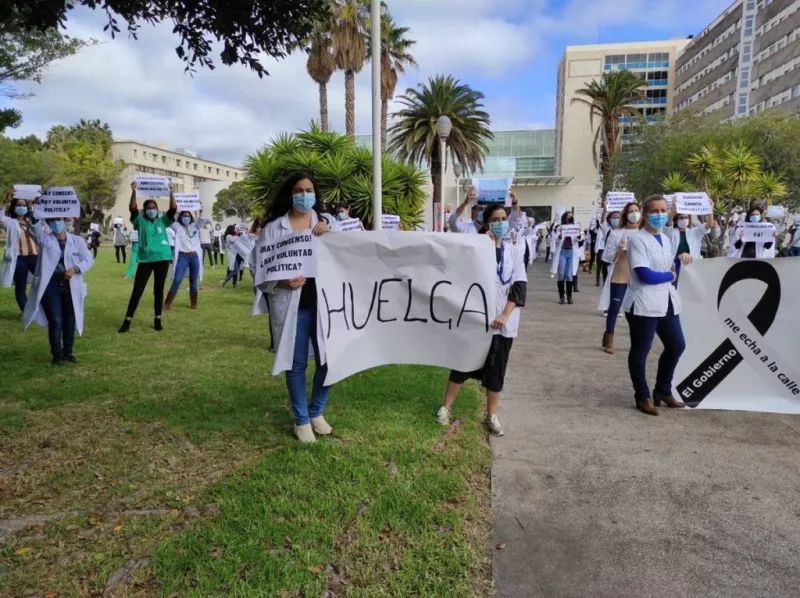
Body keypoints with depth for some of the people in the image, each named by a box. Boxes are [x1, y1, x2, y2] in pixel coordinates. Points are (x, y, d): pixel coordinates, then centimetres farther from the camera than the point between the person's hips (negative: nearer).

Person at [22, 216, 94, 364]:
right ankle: (57, 355, 9)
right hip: (50, 285, -1)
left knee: (70, 322, 8)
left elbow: (88, 260, 2)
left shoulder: (77, 240, 6)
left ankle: (68, 352, 24)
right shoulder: (45, 238, 5)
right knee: (55, 321, -5)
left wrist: (75, 269, -13)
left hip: (71, 287, 2)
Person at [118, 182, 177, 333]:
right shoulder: (141, 222, 6)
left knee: (159, 290, 9)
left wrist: (171, 193, -14)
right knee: (137, 290, -1)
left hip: (162, 259, 1)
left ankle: (157, 320, 18)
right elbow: (133, 208, -9)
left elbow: (173, 209, -3)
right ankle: (127, 321, 5)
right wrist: (134, 192, -21)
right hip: (145, 260, -1)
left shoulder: (163, 221, 9)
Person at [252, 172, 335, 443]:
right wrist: (283, 282, -18)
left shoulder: (327, 221, 10)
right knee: (296, 364, 7)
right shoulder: (274, 228, 2)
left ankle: (316, 412, 30)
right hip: (291, 305, -2)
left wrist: (328, 231, -11)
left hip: (324, 302, 2)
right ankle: (301, 420, 26)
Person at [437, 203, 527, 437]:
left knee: (496, 369, 10)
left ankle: (491, 415, 22)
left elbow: (519, 285, 0)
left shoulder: (515, 251, 6)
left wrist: (504, 315, -11)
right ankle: (446, 407, 19)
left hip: (503, 321, 3)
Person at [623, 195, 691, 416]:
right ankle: (643, 397, 18)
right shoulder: (637, 239, -12)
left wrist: (679, 260, 0)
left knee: (677, 346, 16)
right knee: (640, 351, 4)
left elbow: (666, 266, 19)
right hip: (644, 304, -9)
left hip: (667, 302, 9)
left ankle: (663, 391, 33)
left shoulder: (666, 239, 14)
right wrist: (670, 275, -6)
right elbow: (645, 275, -20)